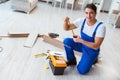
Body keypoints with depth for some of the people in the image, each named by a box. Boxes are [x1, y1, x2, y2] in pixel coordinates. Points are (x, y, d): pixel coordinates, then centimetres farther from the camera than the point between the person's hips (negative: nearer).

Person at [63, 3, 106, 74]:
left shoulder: (101, 27, -27)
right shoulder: (82, 21, -14)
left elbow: (96, 46, -28)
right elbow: (66, 28, -7)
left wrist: (81, 40, -36)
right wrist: (66, 22, -29)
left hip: (92, 50, -4)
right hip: (81, 45, 4)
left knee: (82, 70, -14)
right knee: (67, 41, -20)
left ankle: (93, 59, 16)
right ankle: (72, 60, 5)